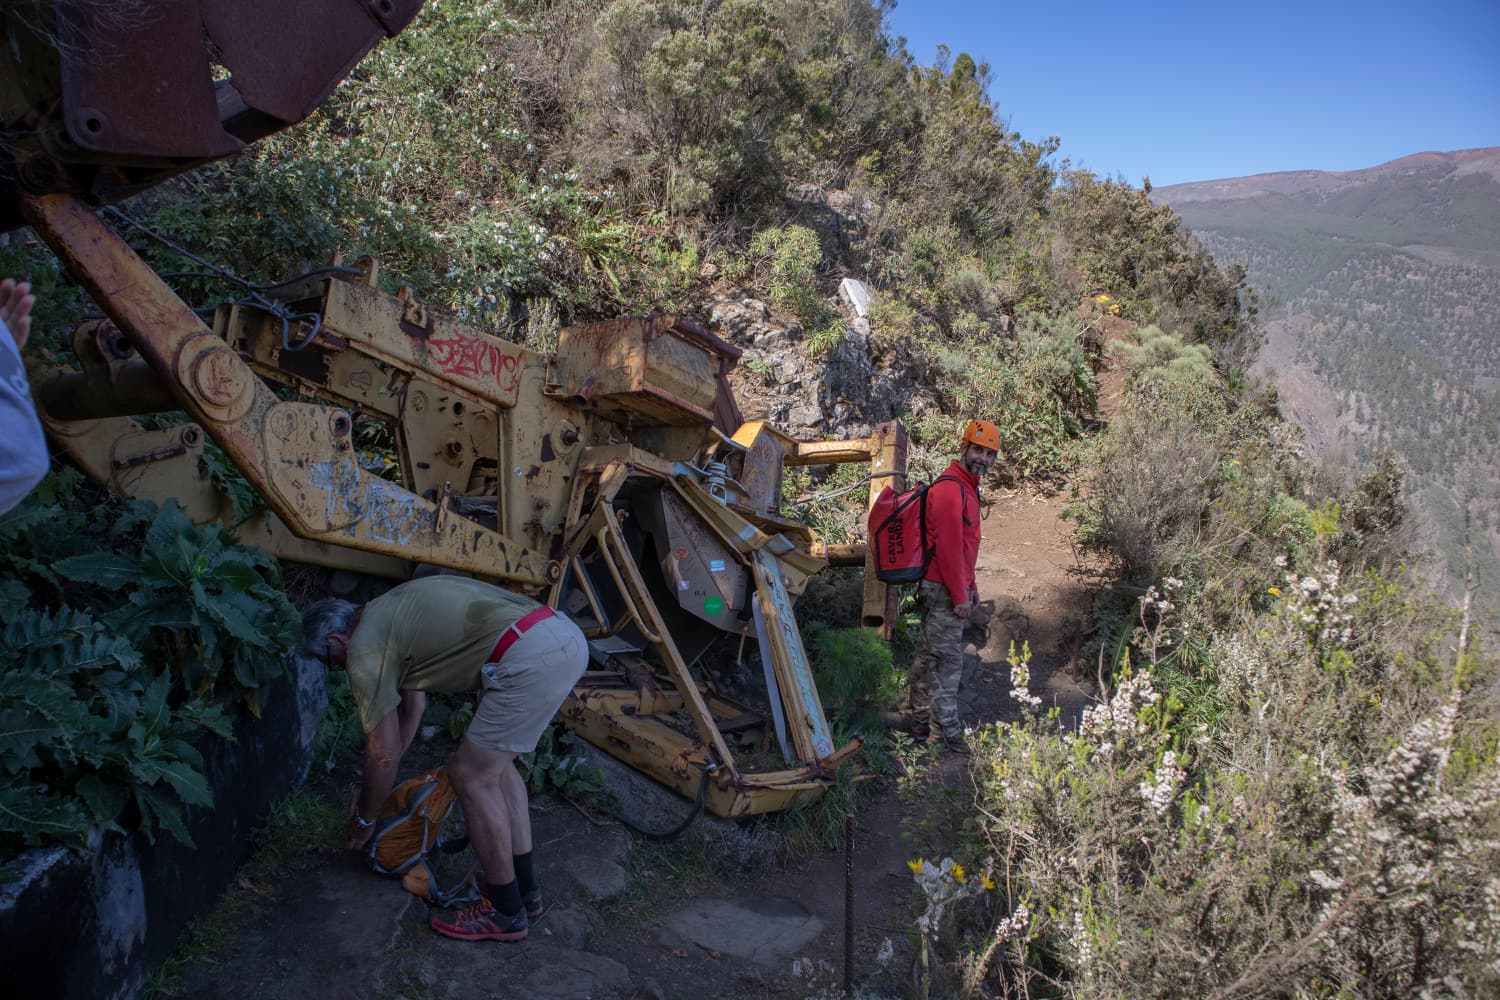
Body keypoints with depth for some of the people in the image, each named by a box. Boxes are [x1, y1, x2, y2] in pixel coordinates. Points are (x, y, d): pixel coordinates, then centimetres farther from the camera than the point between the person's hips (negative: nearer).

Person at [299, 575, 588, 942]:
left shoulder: (364, 646, 3)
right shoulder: (390, 612, 30)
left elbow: (384, 753, 8)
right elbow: (412, 707, 40)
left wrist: (364, 819, 25)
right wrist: (371, 786, 48)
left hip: (529, 657, -10)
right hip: (567, 636, 10)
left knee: (472, 775, 5)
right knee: (496, 764, 22)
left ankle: (505, 911, 17)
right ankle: (524, 889, 31)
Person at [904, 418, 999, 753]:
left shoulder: (966, 487, 16)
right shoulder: (950, 488, -17)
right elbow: (947, 547, -21)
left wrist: (970, 585, 23)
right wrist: (960, 595, -18)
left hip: (953, 585, 10)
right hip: (943, 590, -10)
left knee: (929, 656, 16)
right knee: (947, 661, -4)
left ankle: (921, 723, 25)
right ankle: (947, 732, 5)